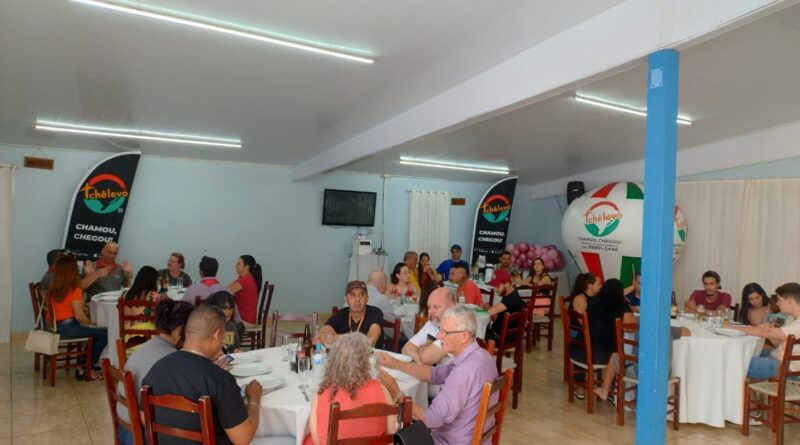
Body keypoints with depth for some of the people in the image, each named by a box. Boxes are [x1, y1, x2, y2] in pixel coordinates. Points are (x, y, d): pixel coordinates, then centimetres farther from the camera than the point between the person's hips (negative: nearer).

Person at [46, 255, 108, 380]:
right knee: (105, 333, -6)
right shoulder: (74, 290, -14)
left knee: (94, 332, 24)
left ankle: (83, 365, 22)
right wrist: (92, 323, -2)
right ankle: (89, 369, 4)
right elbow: (79, 316, -19)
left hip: (56, 327, 9)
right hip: (69, 328, -9)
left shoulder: (52, 289, 9)